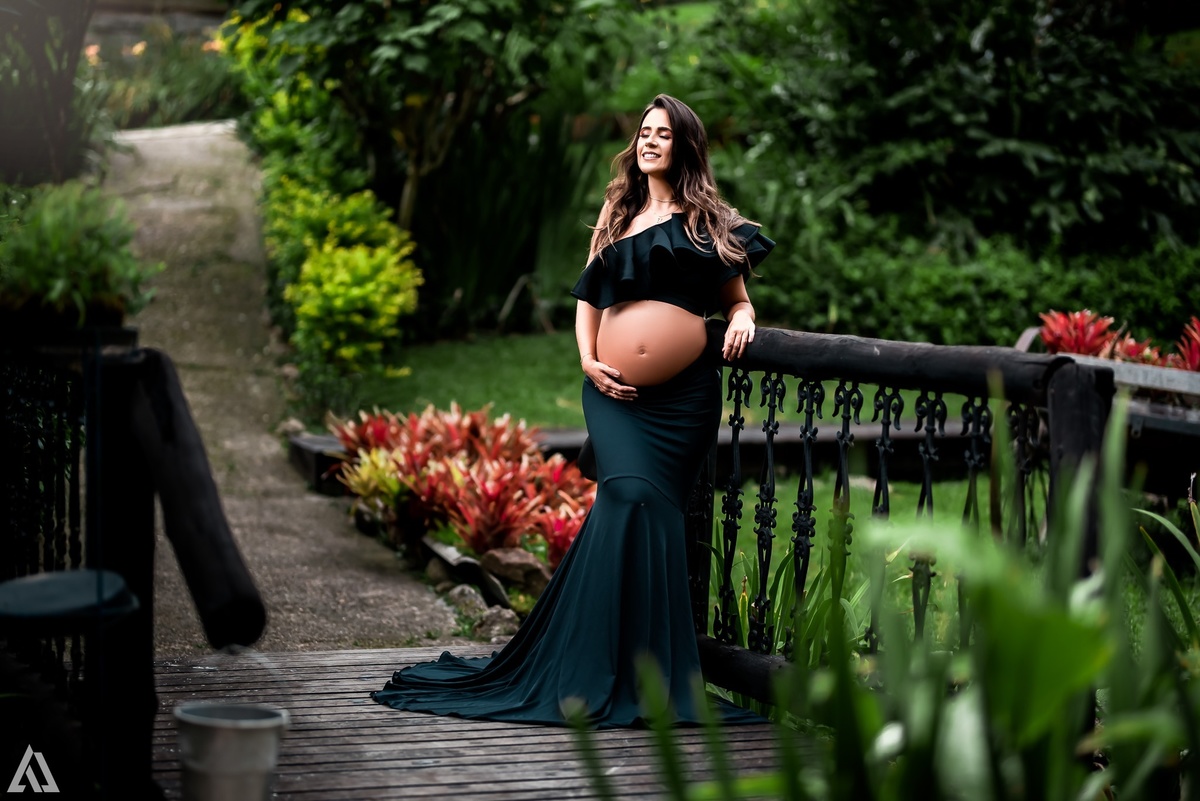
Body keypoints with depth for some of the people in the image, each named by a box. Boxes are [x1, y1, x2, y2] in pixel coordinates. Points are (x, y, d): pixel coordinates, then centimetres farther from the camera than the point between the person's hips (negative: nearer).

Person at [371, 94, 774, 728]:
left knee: (641, 510, -2)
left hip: (684, 396, -1)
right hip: (614, 392, 1)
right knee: (633, 496, -19)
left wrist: (741, 319, -8)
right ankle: (637, 678, -13)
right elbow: (588, 295, 19)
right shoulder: (618, 212, 17)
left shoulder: (710, 222, 11)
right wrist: (587, 360, 4)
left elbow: (736, 298, 16)